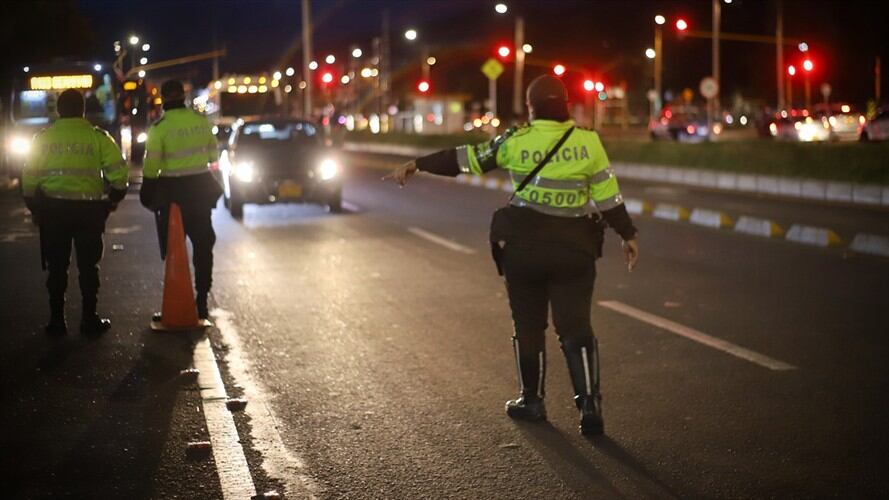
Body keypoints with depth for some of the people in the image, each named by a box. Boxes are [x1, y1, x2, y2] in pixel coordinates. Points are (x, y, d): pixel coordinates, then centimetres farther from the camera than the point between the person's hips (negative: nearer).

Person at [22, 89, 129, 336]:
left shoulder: (43, 137, 2)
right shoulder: (97, 136, -2)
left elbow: (29, 177, 3)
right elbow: (119, 172, -4)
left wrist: (34, 208, 13)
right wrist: (113, 199, 11)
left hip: (52, 208, 1)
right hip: (88, 209, -1)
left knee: (57, 266, 10)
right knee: (88, 266, 9)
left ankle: (56, 320, 11)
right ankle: (90, 319, 10)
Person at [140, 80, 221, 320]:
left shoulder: (160, 127, -11)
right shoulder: (202, 121, 1)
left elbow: (151, 165, -11)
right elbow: (213, 154, 9)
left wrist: (147, 194, -1)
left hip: (173, 192, -3)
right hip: (200, 189, 3)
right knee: (203, 246, 12)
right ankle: (201, 301, 12)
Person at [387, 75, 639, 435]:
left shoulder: (516, 141, -6)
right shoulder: (588, 142, -5)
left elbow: (465, 159, -1)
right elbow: (608, 195, -3)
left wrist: (416, 165, 8)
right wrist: (628, 236, 9)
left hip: (522, 246, 0)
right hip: (574, 249, 0)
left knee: (528, 325, 13)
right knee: (575, 327, 5)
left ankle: (531, 400, 23)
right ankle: (589, 402, -6)